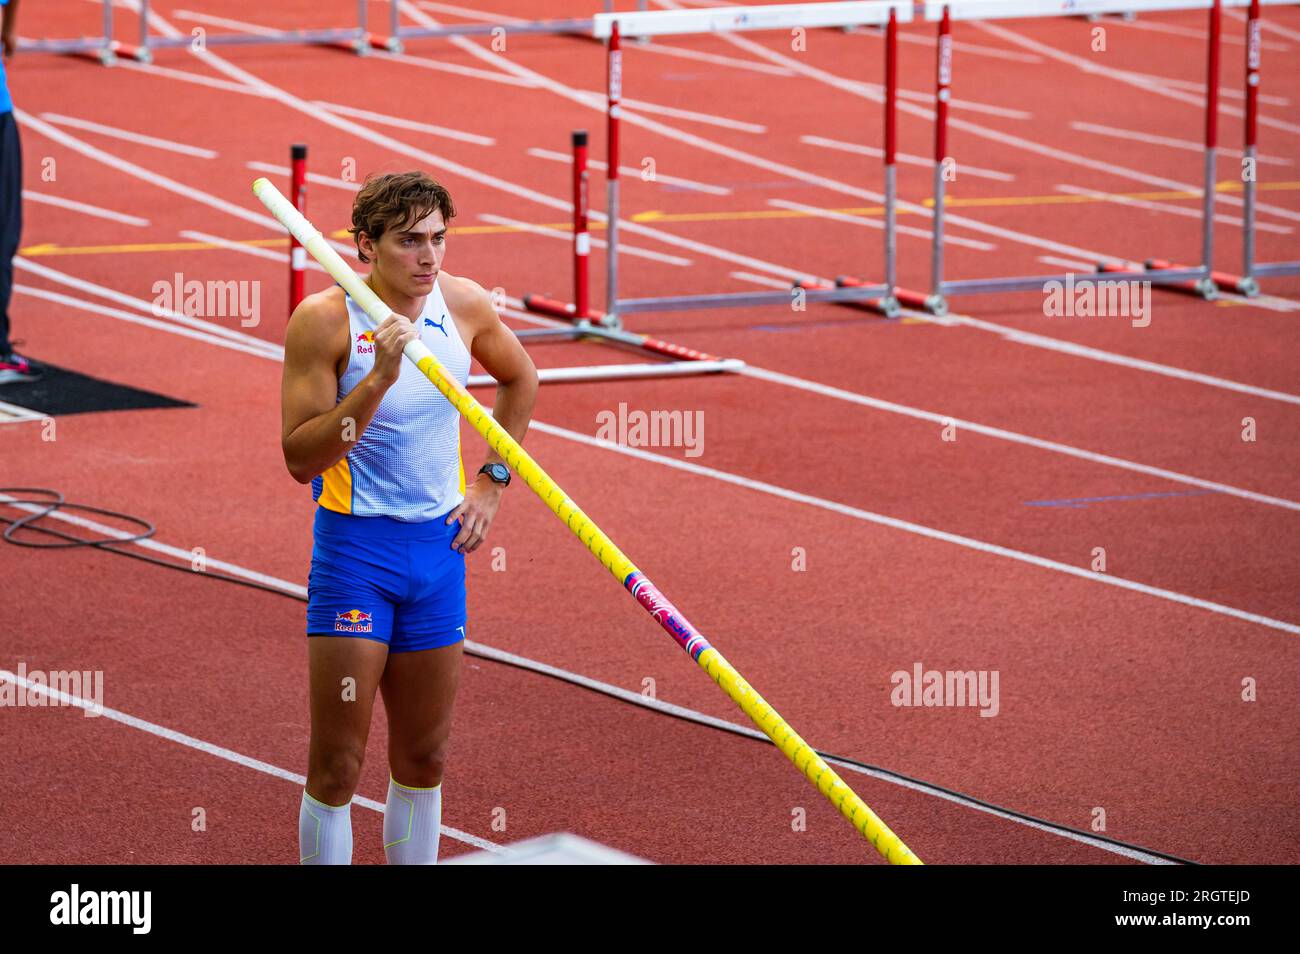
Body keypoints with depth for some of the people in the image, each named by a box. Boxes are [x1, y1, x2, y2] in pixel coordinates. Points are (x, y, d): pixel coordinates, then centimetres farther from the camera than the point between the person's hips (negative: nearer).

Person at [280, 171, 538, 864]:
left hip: (439, 545, 5)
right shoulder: (325, 320, -14)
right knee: (336, 766, -5)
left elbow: (519, 378, 22)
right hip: (355, 546, -5)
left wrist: (492, 481, 14)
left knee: (424, 759, 11)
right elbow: (300, 457, -19)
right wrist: (379, 379, -28)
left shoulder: (464, 304, 0)